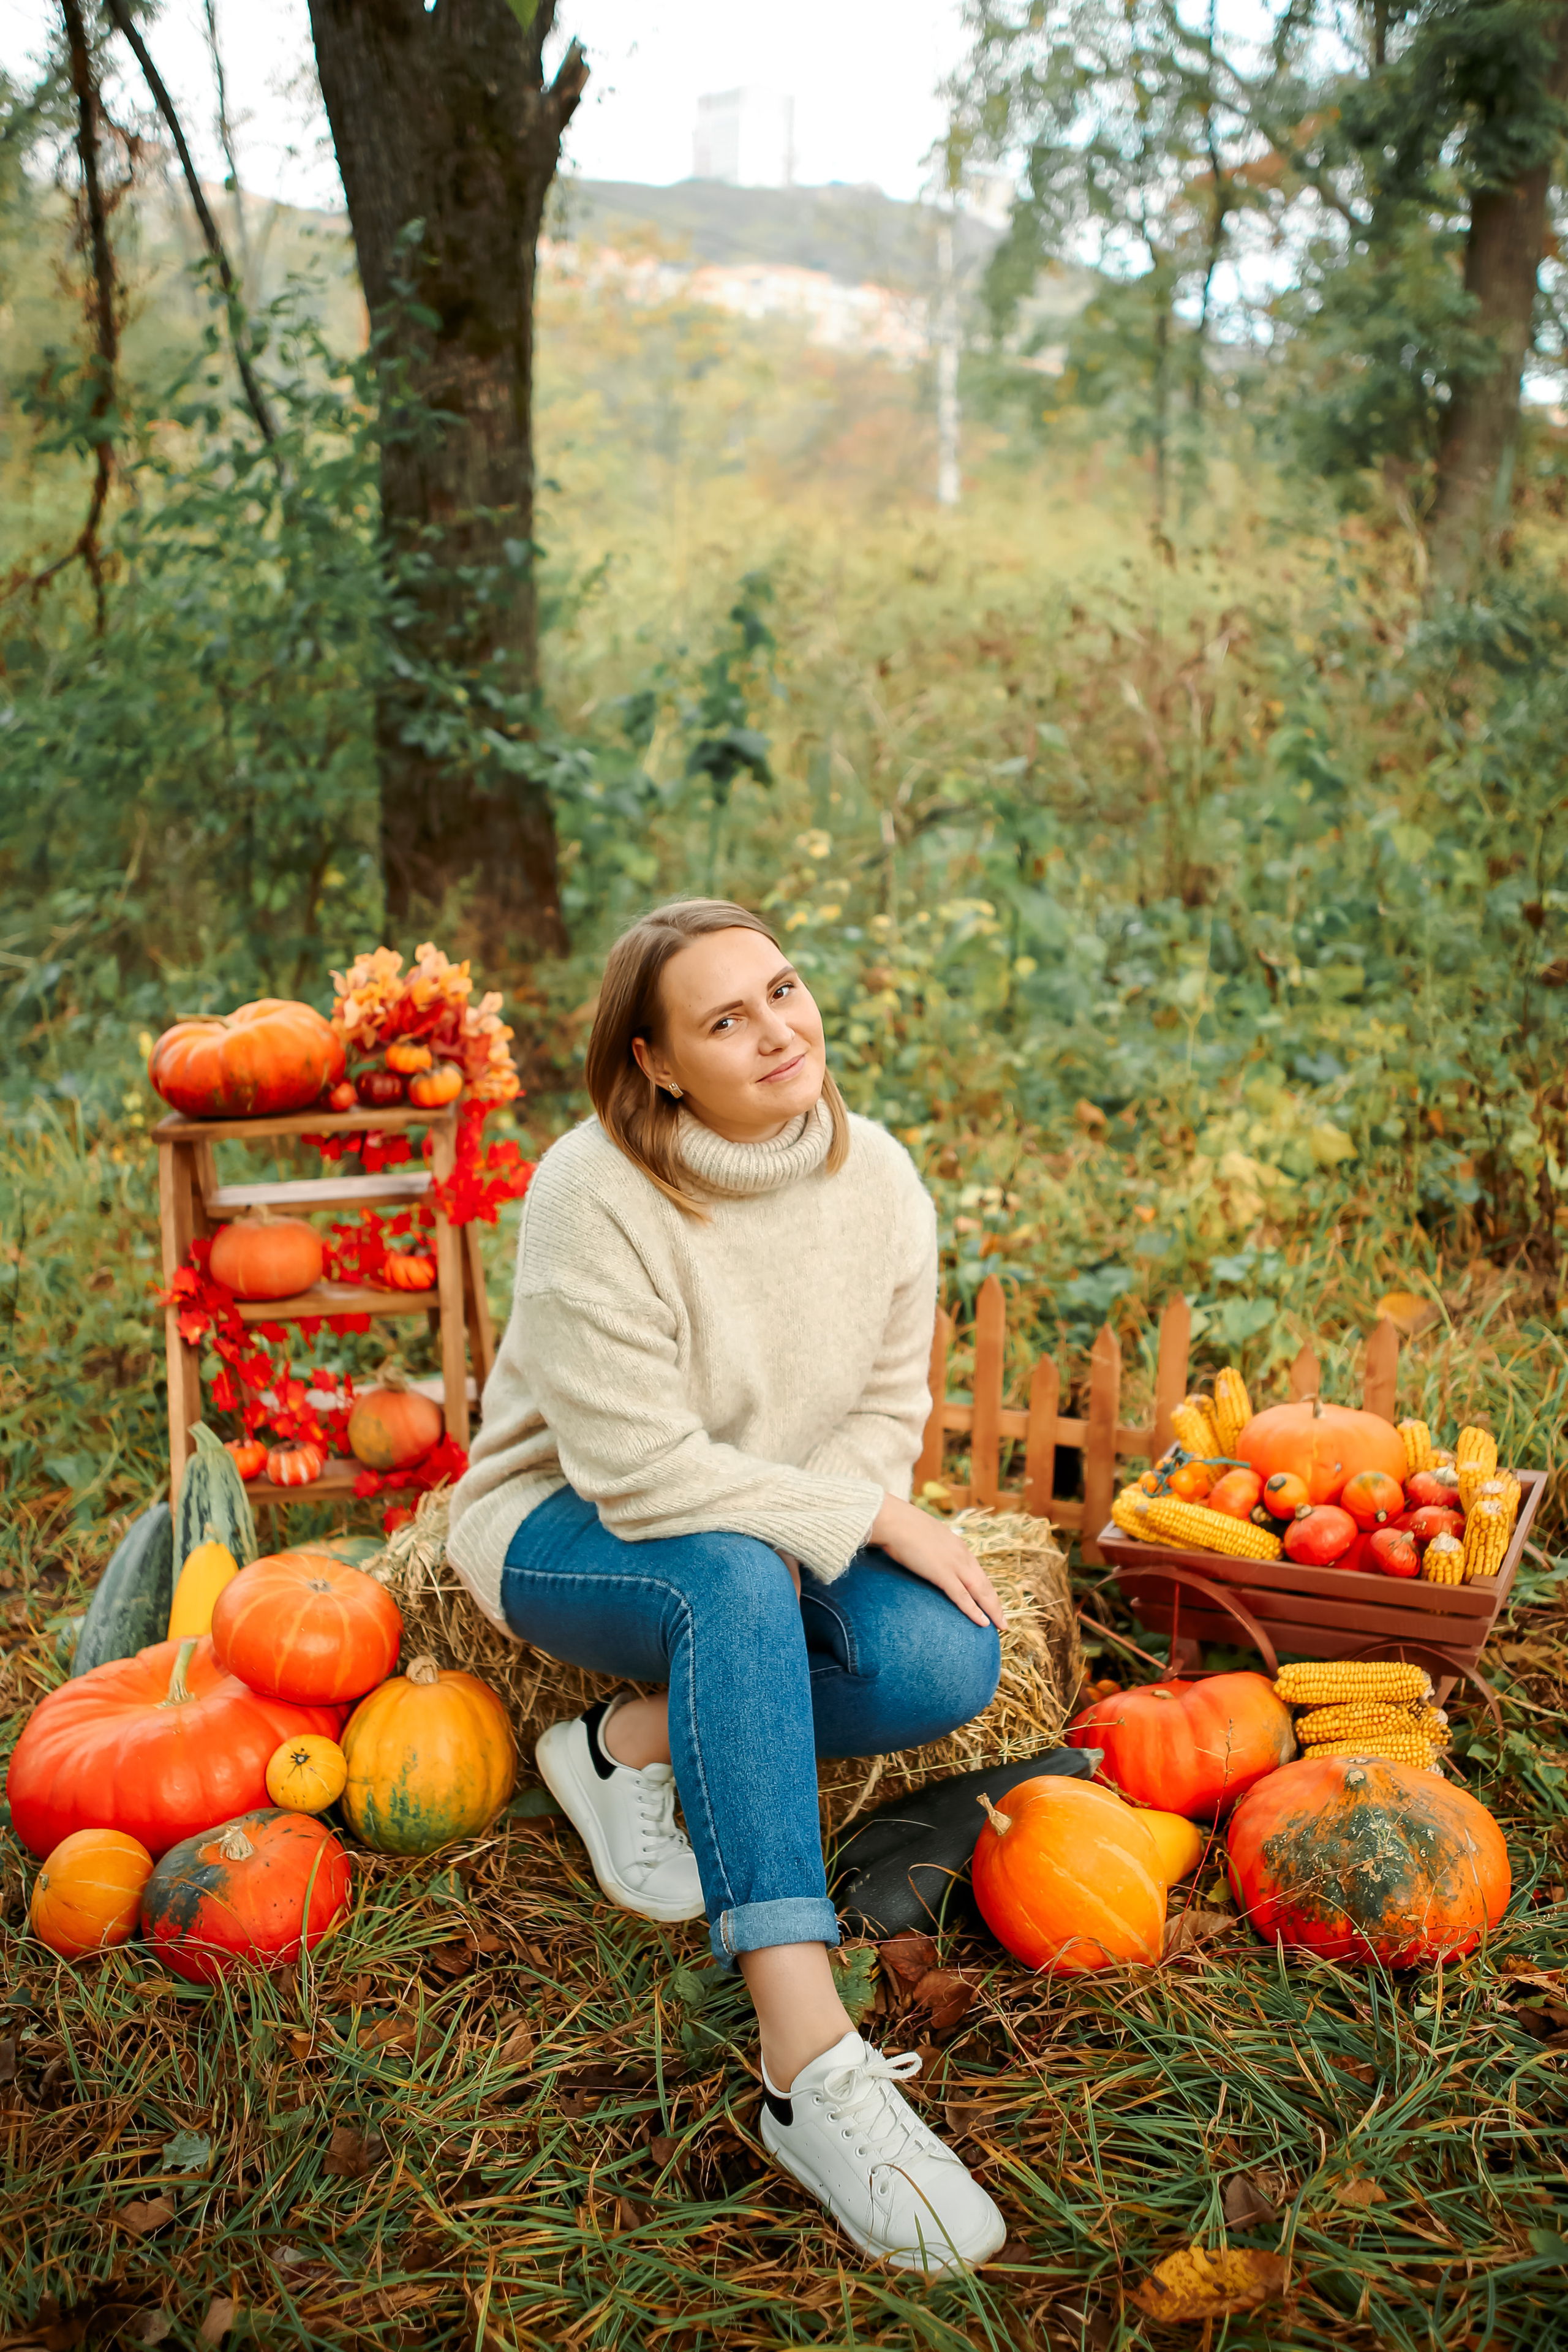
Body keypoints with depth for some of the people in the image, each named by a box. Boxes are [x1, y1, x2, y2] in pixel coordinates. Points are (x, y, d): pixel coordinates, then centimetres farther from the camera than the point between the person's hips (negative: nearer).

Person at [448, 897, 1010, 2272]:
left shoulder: (875, 1174, -6)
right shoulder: (595, 1196, -24)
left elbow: (888, 1403, 1)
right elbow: (640, 1472, -26)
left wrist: (823, 1529, -18)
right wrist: (869, 1518, -23)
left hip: (774, 1535, 5)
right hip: (568, 1526, -5)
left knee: (952, 1661, -23)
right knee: (734, 1580, -39)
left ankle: (632, 1745, -7)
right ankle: (813, 2071, -43)